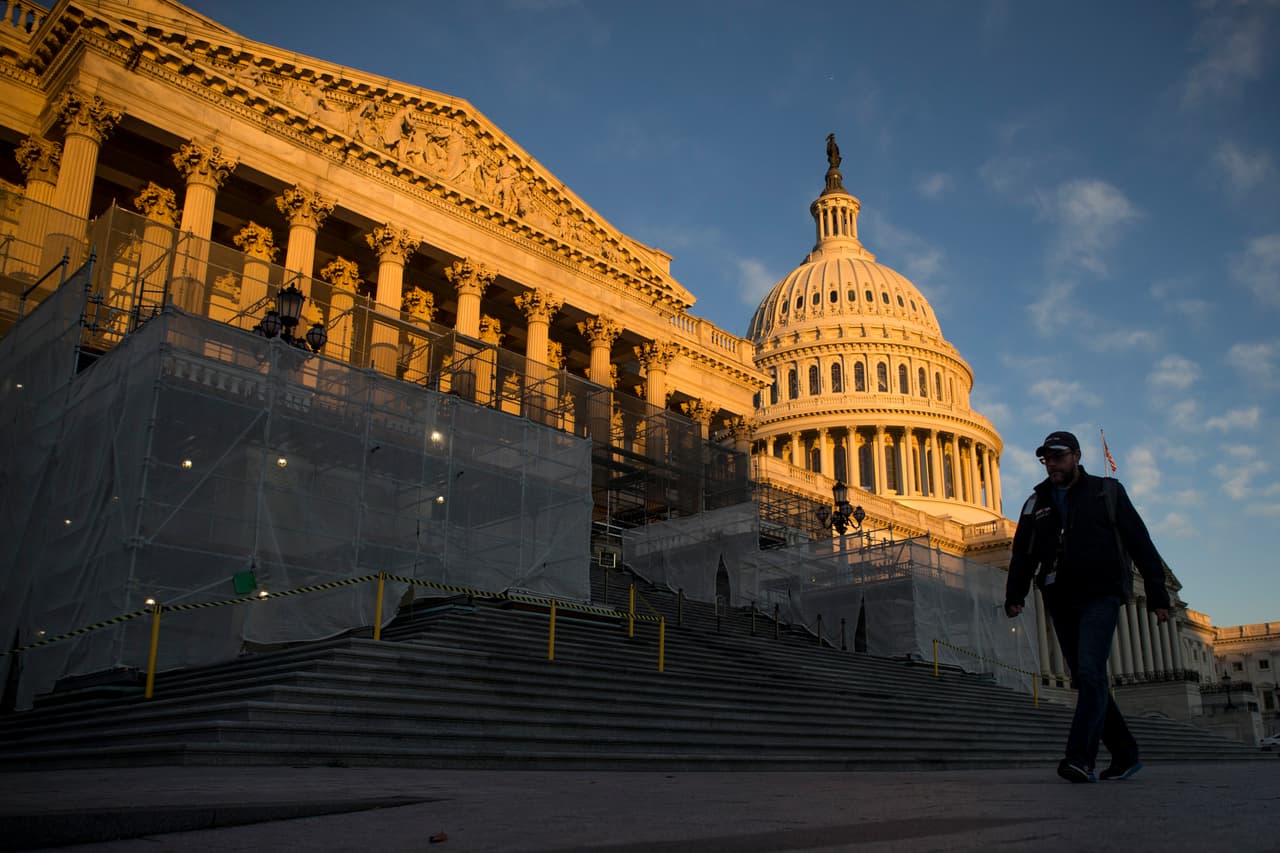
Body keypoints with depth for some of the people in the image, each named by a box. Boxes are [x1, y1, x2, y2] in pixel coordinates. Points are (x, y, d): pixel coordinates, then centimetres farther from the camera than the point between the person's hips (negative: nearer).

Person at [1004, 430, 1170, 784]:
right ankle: (1125, 755, 18)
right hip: (1060, 602, 4)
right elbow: (1023, 554, 9)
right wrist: (1015, 595, -4)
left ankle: (1080, 757, -25)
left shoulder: (1107, 492, 7)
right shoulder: (1036, 503, 14)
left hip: (1100, 597, -4)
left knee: (1090, 671, -19)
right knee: (1085, 680, 6)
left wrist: (1157, 595, 1)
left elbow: (1140, 544, 5)